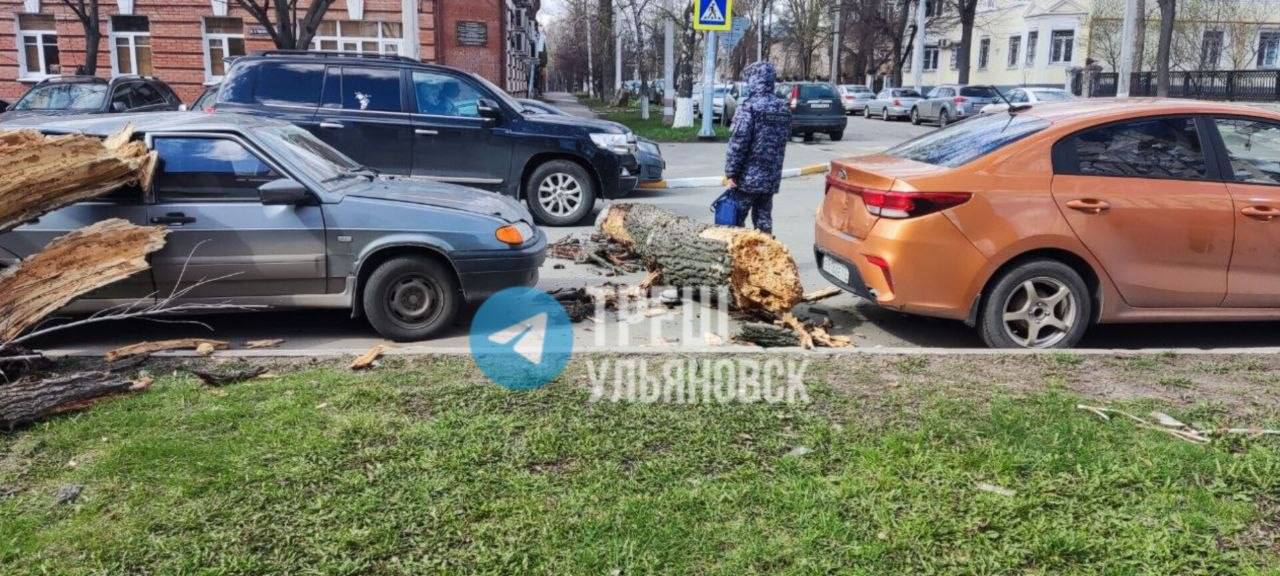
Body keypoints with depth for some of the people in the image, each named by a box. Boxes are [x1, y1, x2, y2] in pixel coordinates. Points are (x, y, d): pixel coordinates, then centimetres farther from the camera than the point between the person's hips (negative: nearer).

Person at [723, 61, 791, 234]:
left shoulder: (749, 107, -14)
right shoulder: (784, 108, 7)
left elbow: (738, 143, -16)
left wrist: (731, 173, -11)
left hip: (748, 177, -6)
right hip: (771, 178, 6)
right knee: (764, 221, 13)